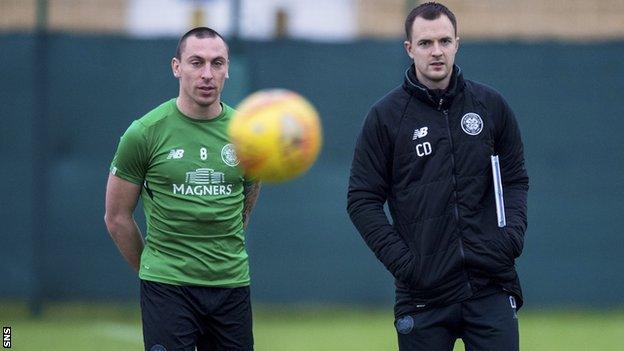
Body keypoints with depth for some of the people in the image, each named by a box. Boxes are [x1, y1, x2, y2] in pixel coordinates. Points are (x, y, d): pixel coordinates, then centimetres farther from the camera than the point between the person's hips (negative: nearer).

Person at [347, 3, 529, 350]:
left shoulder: (491, 105, 8)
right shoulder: (386, 116, 2)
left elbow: (516, 179, 16)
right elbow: (363, 200, 3)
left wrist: (514, 230, -3)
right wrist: (399, 259, -8)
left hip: (491, 286, 1)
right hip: (423, 293, -1)